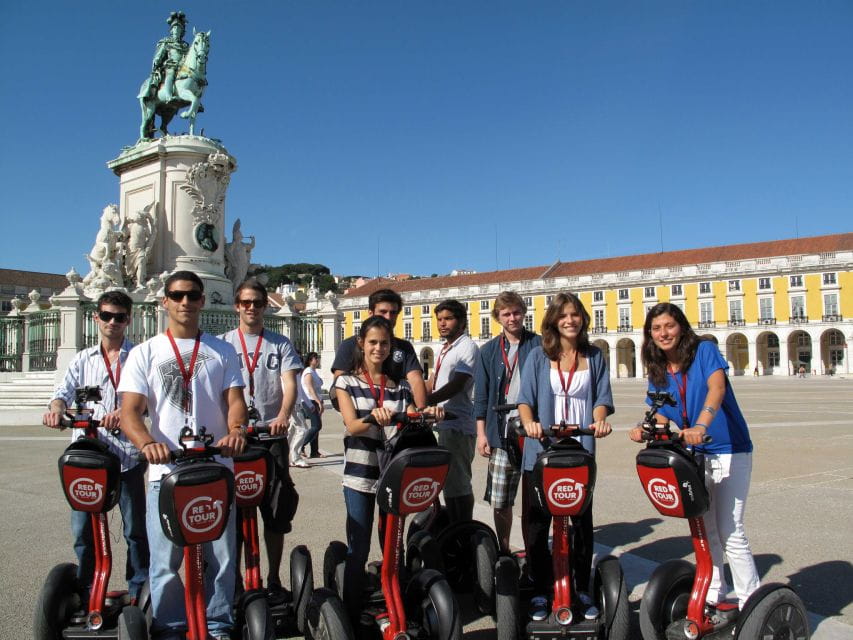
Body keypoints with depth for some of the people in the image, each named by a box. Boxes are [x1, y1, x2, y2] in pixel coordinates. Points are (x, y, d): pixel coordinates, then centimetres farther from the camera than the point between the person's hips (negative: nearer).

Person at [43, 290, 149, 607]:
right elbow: (65, 391, 4)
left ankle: (139, 591, 20)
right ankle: (85, 590, 22)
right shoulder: (83, 360, 15)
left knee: (136, 528, 6)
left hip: (127, 454, -3)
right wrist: (56, 409, -19)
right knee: (83, 527, 6)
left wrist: (123, 412, -31)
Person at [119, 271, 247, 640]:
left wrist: (235, 430, -20)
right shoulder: (145, 353, 7)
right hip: (166, 470, -1)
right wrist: (148, 443, -23)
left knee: (222, 557, 6)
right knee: (165, 561, 3)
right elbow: (130, 412, -2)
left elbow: (234, 400, 3)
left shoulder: (222, 351, 12)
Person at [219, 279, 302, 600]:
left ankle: (274, 579, 17)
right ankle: (234, 578, 18)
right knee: (233, 509, 3)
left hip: (272, 435, 1)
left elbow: (289, 383, -3)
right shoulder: (222, 343, 9)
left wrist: (283, 416, -23)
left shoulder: (280, 344, 9)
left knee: (276, 509, 4)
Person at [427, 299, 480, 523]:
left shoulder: (467, 347, -9)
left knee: (459, 482, -6)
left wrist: (424, 402, -26)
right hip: (444, 423, 10)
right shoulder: (445, 349, 21)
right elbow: (432, 384, 22)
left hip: (458, 424, -10)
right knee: (447, 481, 16)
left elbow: (456, 386, -20)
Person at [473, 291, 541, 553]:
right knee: (500, 501, 3)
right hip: (501, 434, 2)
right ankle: (503, 551, 19)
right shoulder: (489, 351, 11)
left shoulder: (539, 345, 4)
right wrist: (481, 432, 4)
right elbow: (481, 394, 11)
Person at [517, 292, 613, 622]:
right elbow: (525, 398, -2)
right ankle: (540, 592, 15)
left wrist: (599, 420, -15)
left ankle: (582, 589, 22)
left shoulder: (594, 356, 10)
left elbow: (601, 397, 5)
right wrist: (529, 422, -21)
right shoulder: (538, 356, 4)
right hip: (541, 448, -1)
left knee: (582, 522, 8)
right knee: (538, 522, 3)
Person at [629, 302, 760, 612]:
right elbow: (661, 417, 5)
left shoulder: (704, 350, -12)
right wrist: (645, 431, -18)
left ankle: (750, 601, 8)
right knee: (704, 528, 12)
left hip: (730, 452, -6)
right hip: (694, 455, 6)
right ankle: (713, 593, 28)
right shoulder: (658, 372, 4)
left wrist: (700, 426, -45)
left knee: (729, 531, -7)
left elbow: (717, 388, -29)